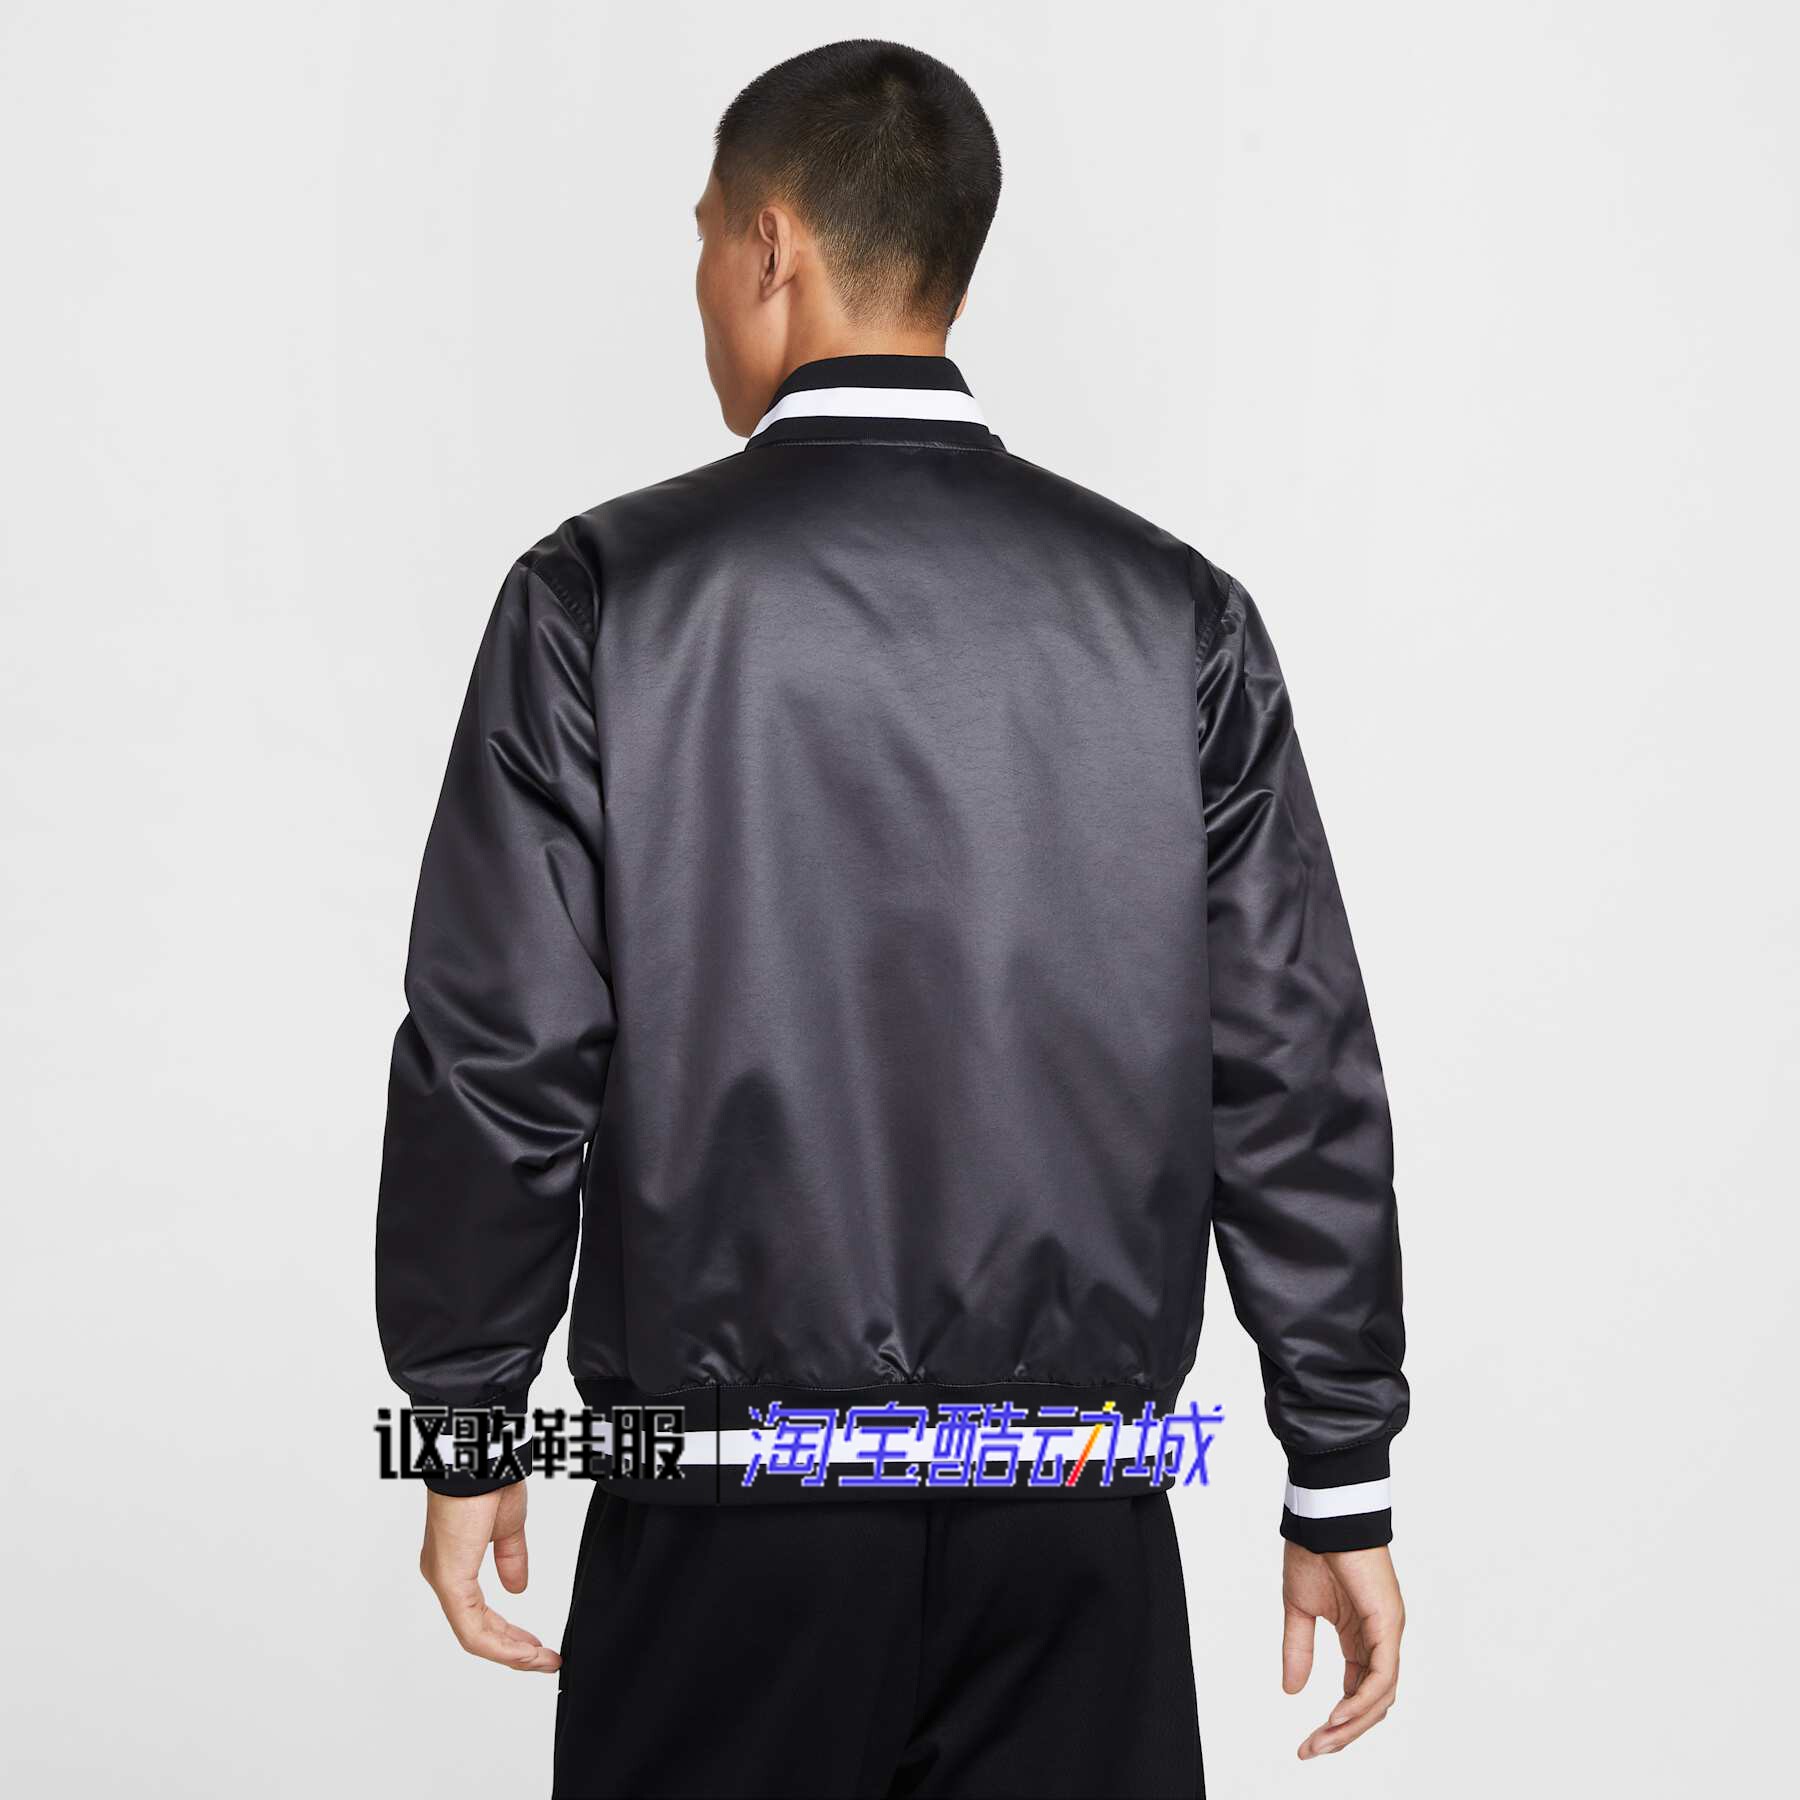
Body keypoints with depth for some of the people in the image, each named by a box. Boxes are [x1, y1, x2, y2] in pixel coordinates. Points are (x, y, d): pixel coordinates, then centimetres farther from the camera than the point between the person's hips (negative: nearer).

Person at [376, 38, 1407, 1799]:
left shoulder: (602, 596, -7)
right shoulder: (1175, 613, -2)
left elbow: (500, 1055, -6)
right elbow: (1294, 1070, -1)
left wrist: (471, 1437, 6)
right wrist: (1341, 1482, 7)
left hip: (733, 1483, -1)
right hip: (1080, 1504, 2)